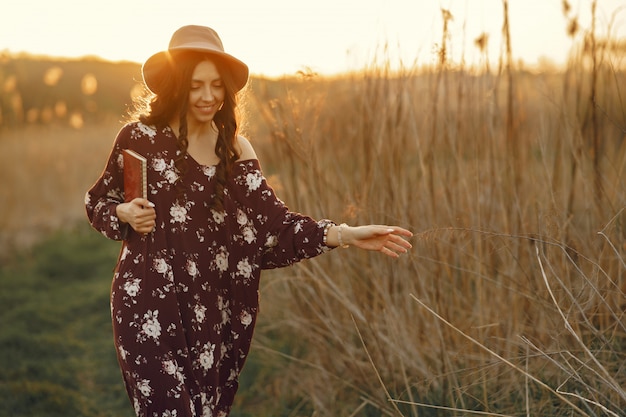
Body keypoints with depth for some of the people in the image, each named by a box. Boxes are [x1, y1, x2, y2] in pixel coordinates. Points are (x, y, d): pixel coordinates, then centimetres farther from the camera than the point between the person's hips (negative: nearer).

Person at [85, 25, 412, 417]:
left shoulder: (233, 148, 3)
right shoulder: (139, 137, -3)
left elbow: (273, 220, -8)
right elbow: (98, 203, 10)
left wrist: (345, 234, -20)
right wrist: (123, 214, -14)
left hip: (212, 307, 3)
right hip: (149, 301, -3)